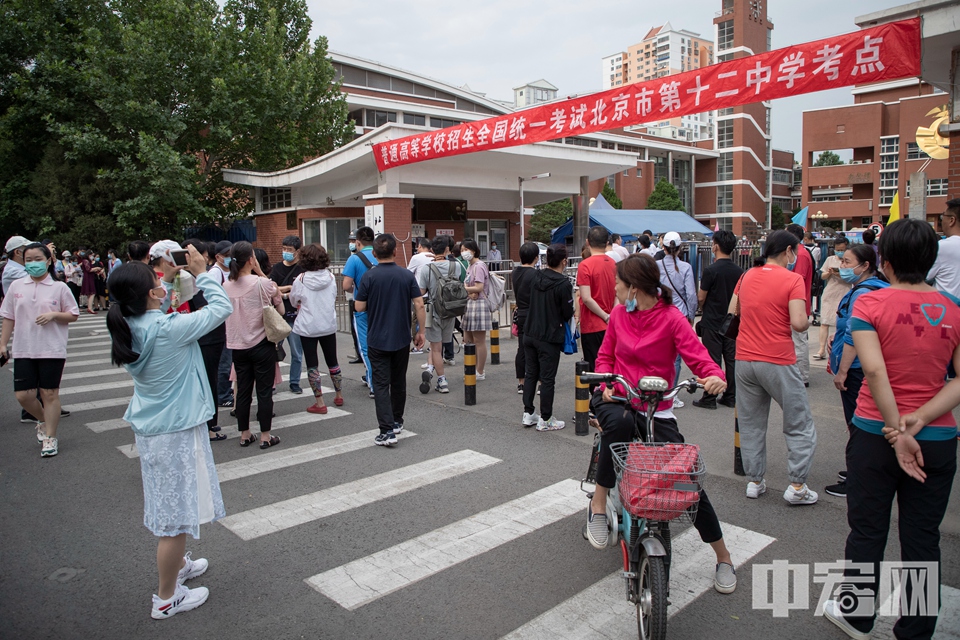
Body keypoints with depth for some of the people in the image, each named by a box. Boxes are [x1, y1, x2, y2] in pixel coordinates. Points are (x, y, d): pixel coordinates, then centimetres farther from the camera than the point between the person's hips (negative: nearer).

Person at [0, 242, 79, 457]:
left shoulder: (59, 287, -2)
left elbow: (73, 315, 2)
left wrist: (54, 315, -15)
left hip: (52, 350, -3)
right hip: (23, 350, 3)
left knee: (49, 393, 3)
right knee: (23, 395, 2)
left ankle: (50, 437, 15)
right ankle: (44, 422, 31)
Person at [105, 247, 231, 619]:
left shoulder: (130, 327, -3)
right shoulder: (169, 329, -25)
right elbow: (221, 308, -16)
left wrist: (170, 281, 10)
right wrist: (202, 274, -6)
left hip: (149, 427, 9)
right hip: (176, 431, -8)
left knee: (169, 505, 25)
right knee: (177, 512, 6)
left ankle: (177, 565, 46)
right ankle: (167, 599, 20)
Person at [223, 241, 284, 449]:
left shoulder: (226, 286, -1)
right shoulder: (263, 283, -14)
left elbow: (225, 312, 10)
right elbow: (280, 309, -2)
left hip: (237, 345, 5)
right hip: (262, 344, -4)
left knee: (243, 390, 13)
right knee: (264, 391, 5)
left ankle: (244, 435, 22)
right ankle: (265, 436, 11)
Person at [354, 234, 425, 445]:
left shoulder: (369, 277, -9)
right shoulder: (407, 275, -3)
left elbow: (360, 307, -7)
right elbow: (419, 304, -6)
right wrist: (421, 331, 3)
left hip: (377, 339, -3)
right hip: (401, 338, 3)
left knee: (381, 384, -1)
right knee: (399, 381, 17)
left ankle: (387, 430, -9)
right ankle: (397, 422, 31)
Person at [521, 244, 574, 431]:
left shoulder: (536, 276, 2)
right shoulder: (564, 284, -16)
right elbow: (568, 313, -10)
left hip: (529, 333, 6)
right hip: (550, 337, -6)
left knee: (530, 374, 16)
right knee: (547, 379, 3)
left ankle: (528, 414, 23)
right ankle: (545, 420, 11)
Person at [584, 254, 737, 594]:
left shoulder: (672, 318, -10)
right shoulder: (619, 314, 2)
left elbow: (697, 356, -15)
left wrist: (716, 376, -37)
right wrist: (606, 382, -9)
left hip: (657, 409, -2)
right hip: (618, 399, 2)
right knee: (619, 422, -37)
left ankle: (723, 557, 14)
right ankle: (598, 502, -19)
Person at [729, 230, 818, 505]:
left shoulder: (747, 276, 8)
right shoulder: (792, 279, -9)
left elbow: (732, 311, 17)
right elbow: (798, 323, -19)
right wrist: (807, 320, 2)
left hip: (744, 359, 5)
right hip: (778, 362, -5)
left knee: (750, 424, 14)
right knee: (799, 425, 10)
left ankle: (755, 481, 21)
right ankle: (797, 486, 11)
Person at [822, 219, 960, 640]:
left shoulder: (870, 303, -12)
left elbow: (874, 371, -22)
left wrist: (897, 430, -18)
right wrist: (921, 417, -14)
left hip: (874, 433, -2)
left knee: (867, 531, 13)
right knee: (922, 538, 13)